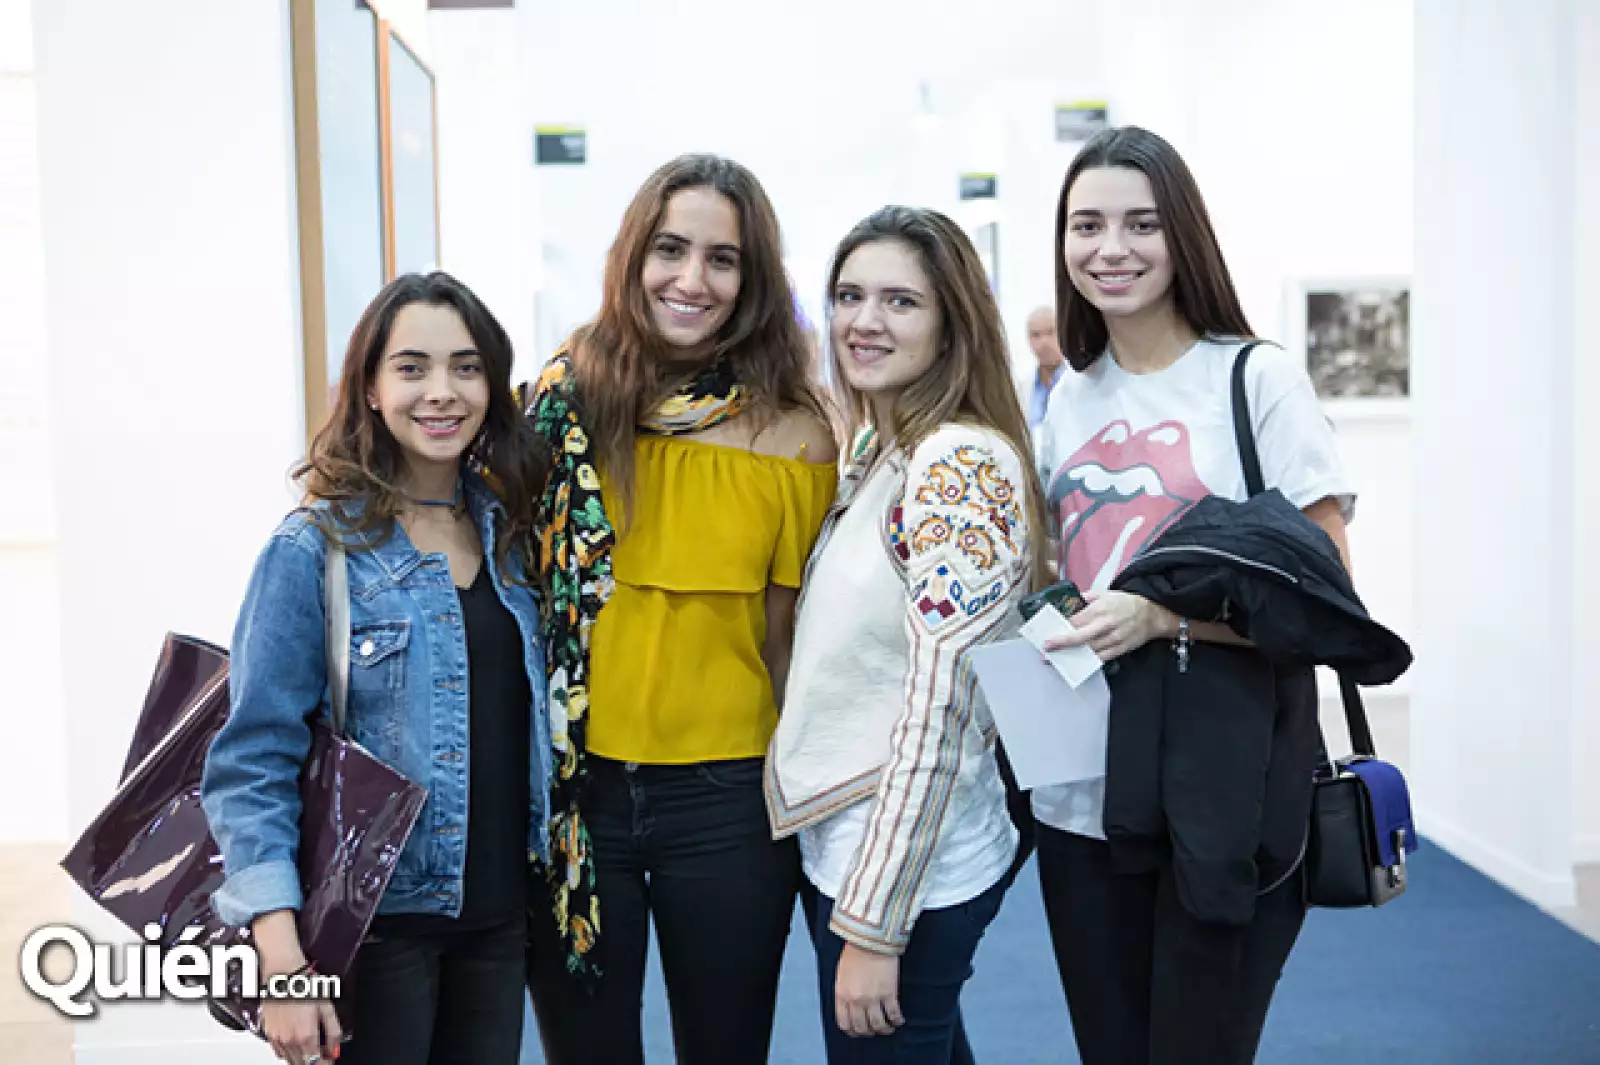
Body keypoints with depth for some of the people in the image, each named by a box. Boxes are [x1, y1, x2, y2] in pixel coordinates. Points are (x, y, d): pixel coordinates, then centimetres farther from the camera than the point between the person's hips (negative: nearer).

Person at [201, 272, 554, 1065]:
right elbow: (253, 761, -14)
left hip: (500, 911, 5)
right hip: (375, 920, -5)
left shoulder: (508, 532, 4)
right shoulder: (315, 549, -11)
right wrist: (282, 960, -21)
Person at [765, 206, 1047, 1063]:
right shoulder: (872, 457, 8)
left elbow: (938, 711, -23)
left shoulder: (962, 466, -20)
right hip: (841, 851, 8)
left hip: (907, 877, -8)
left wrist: (873, 924, -20)